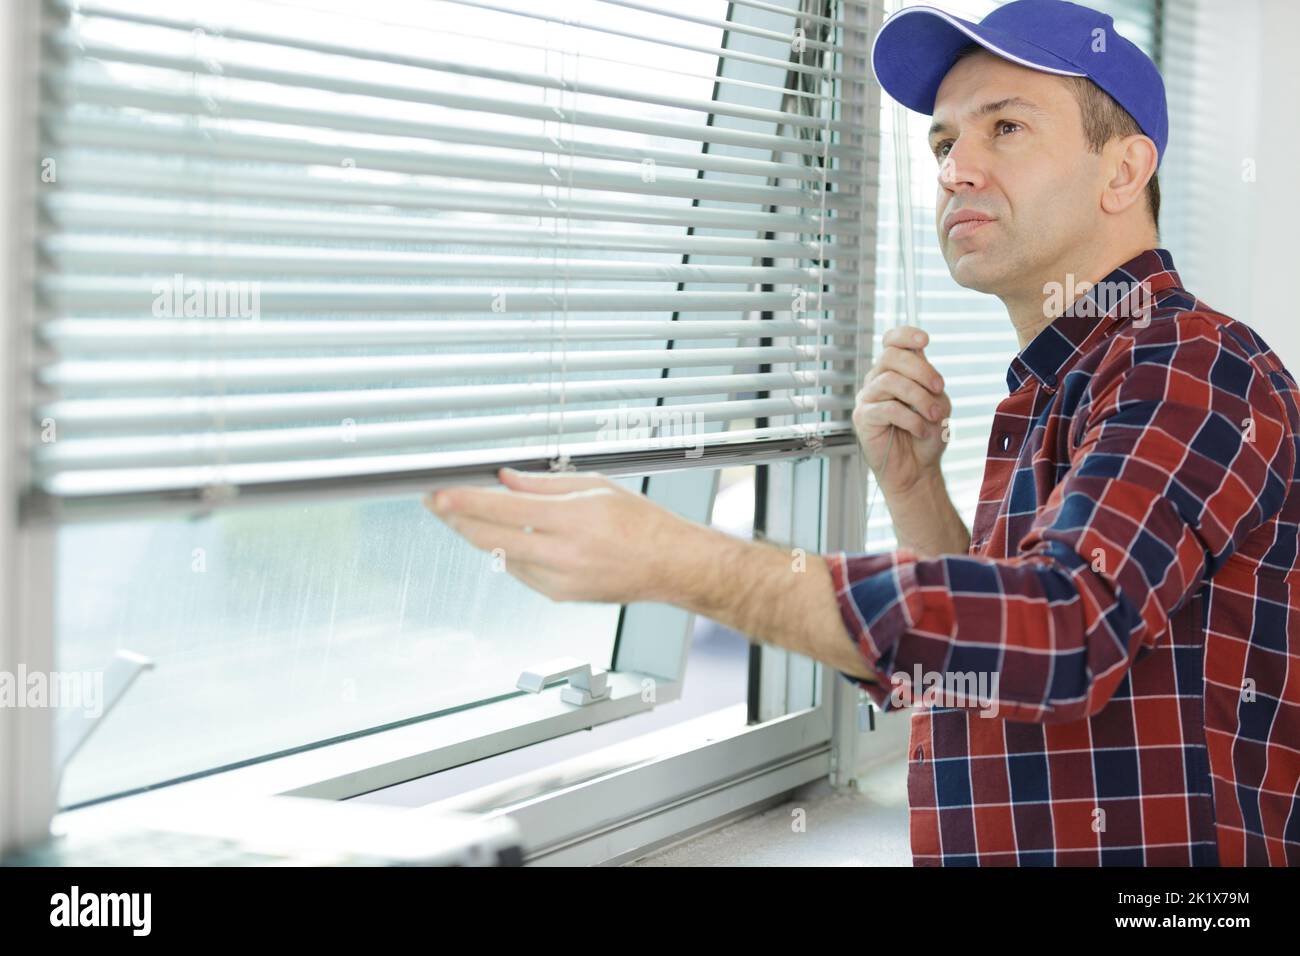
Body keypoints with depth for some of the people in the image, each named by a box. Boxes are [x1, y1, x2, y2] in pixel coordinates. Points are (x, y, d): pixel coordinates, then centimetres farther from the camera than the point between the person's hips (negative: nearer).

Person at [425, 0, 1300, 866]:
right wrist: (912, 487, -1)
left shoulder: (1192, 367, -15)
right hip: (1019, 853, 8)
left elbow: (1063, 631, -31)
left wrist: (679, 564, -35)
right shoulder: (1055, 399, 15)